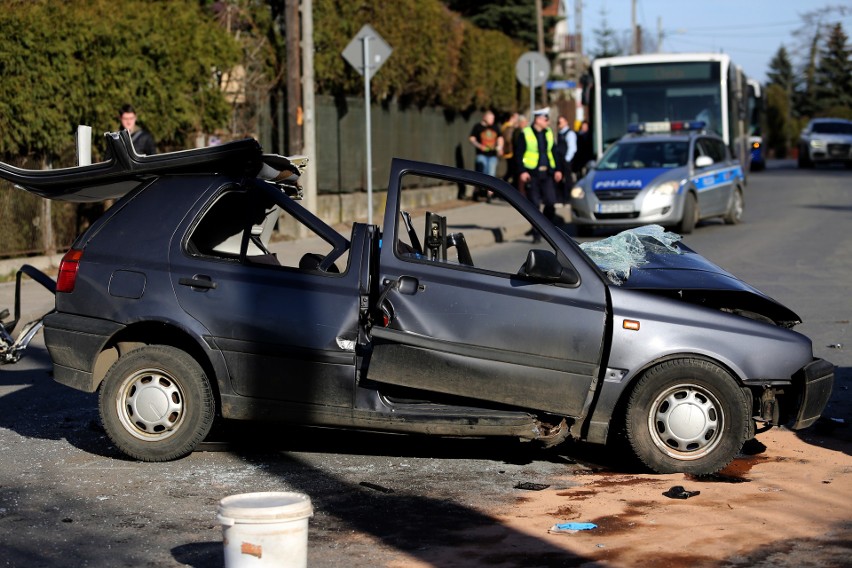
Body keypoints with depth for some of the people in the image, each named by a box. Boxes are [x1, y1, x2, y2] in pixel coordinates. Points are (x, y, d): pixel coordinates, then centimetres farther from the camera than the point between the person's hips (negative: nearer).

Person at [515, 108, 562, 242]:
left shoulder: (549, 133, 12)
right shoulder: (525, 133, -2)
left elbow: (554, 153, 15)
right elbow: (519, 154, -4)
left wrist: (557, 170, 6)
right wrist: (522, 171, -13)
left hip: (547, 173, 4)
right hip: (532, 174, -4)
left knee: (551, 203, -4)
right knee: (534, 205, -1)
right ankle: (536, 234, 8)